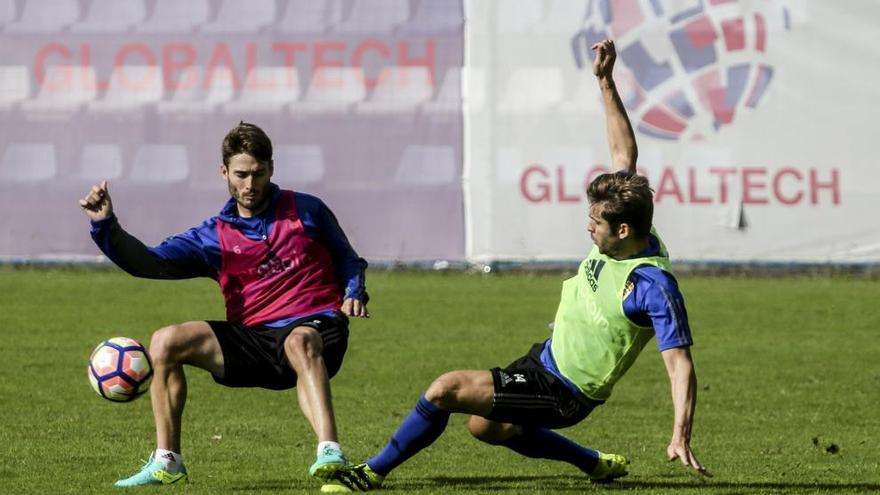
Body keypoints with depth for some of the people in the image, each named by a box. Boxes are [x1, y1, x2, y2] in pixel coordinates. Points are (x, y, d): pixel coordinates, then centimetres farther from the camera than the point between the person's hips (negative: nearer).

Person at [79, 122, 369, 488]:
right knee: (165, 342, -12)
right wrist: (106, 227, -15)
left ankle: (330, 453, -58)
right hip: (252, 339, 4)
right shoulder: (213, 237, 10)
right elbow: (149, 262, 0)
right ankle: (167, 462, -3)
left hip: (316, 327, -4)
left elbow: (346, 257, 20)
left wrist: (354, 293, -2)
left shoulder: (305, 211, 8)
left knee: (299, 343, -41)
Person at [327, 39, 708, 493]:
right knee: (485, 427, 32)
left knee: (446, 389, -17)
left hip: (560, 393, -10)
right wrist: (605, 83, -2)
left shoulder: (654, 286, -30)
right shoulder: (626, 239, -6)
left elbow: (680, 362, -32)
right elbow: (624, 154, 4)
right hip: (546, 358, 10)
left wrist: (681, 435, -42)